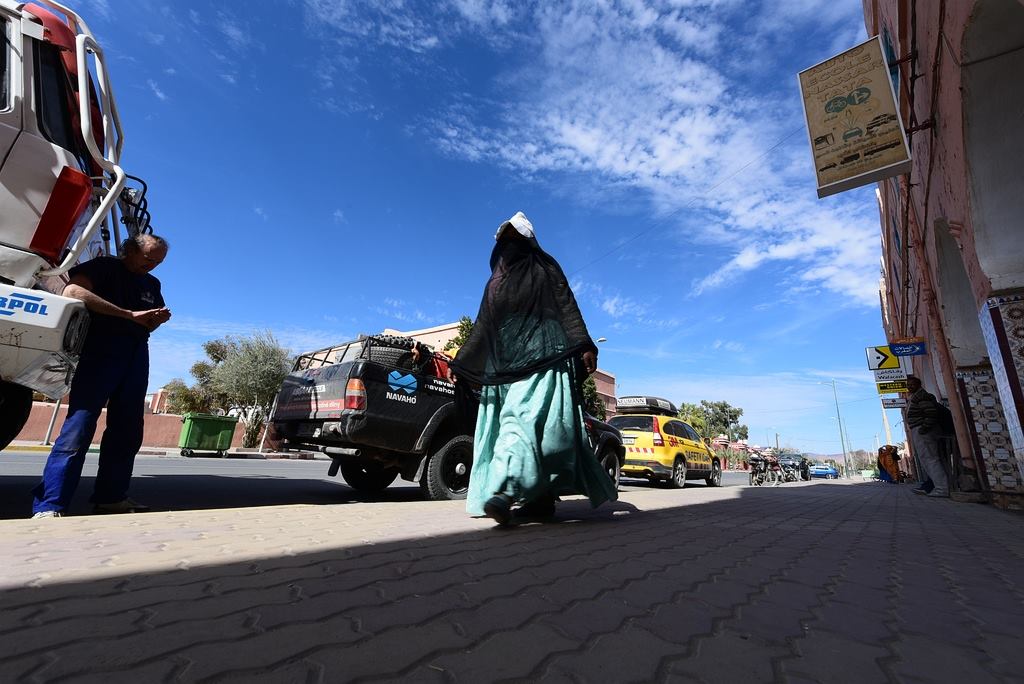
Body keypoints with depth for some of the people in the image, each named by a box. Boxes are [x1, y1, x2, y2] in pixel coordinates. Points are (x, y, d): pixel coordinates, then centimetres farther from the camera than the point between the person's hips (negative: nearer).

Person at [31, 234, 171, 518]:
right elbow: (72, 291, -16)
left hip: (137, 356, 6)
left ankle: (110, 497, 12)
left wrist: (157, 320, 0)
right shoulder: (104, 267, 3)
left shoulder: (152, 285, 21)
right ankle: (48, 507, -10)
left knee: (127, 430, 4)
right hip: (101, 350, -6)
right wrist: (130, 314, -20)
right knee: (79, 425, -13)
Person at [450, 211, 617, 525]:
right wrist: (461, 364, 19)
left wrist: (585, 346, -14)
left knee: (522, 418, -22)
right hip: (503, 363, 6)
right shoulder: (495, 281, 25)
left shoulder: (545, 269, 12)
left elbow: (567, 308, 0)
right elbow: (482, 327, 24)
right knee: (509, 422, -2)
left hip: (539, 357, -6)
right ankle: (541, 499, 1)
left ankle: (505, 492, -33)